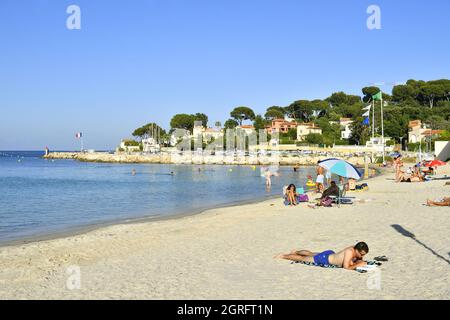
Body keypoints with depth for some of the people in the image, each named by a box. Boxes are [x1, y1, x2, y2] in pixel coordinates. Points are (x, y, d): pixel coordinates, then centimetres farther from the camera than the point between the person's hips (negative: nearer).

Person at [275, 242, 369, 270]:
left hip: (330, 254, 7)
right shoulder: (350, 252, -37)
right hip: (324, 259, -7)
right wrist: (358, 265, -33)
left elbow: (359, 260, 5)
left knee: (311, 254, 33)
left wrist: (360, 262, -18)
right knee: (303, 259, 11)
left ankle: (296, 252, 58)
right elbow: (346, 267, -41)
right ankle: (283, 256, 28)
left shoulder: (356, 251, -14)